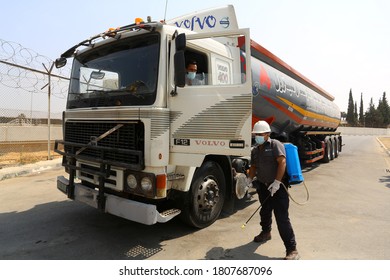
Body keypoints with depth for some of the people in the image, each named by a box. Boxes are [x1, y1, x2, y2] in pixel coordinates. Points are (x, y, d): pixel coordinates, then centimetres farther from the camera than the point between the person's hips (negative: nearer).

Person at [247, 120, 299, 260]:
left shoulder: (275, 145, -10)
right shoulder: (255, 150, 12)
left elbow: (282, 162, -20)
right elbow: (253, 166, 20)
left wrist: (277, 182, -25)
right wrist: (249, 179, 6)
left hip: (278, 187, -7)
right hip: (263, 186, 7)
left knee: (282, 218, -9)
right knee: (265, 211, 22)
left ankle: (292, 250, 0)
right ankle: (265, 233, 48)